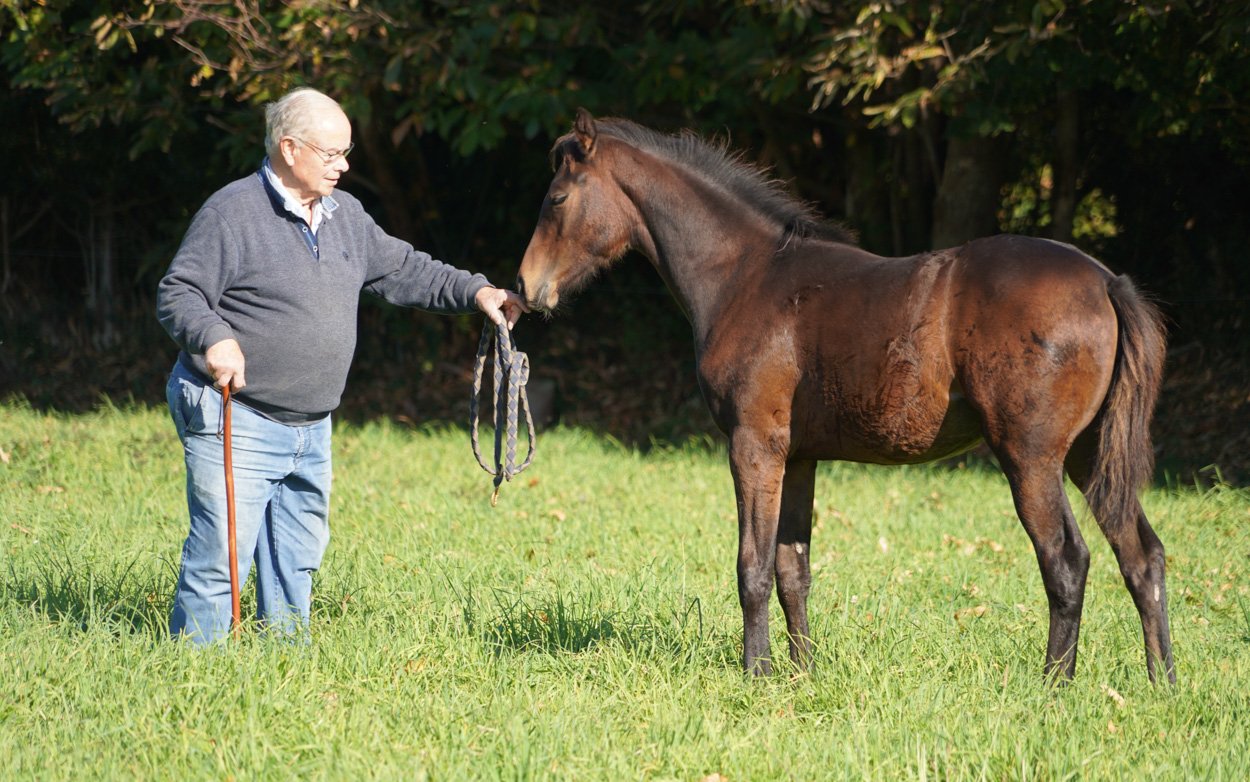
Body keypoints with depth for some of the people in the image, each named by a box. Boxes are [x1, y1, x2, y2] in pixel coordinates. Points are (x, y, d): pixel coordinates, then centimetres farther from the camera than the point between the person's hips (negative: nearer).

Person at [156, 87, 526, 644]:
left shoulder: (343, 214, 13)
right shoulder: (233, 212, -11)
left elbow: (401, 270, 21)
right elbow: (178, 294, -13)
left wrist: (474, 292, 9)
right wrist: (214, 338, -31)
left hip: (311, 429, 8)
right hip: (236, 424, -8)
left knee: (299, 553, 17)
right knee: (221, 555, -11)